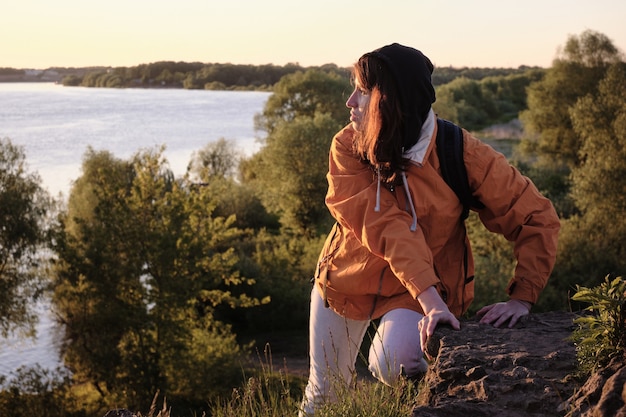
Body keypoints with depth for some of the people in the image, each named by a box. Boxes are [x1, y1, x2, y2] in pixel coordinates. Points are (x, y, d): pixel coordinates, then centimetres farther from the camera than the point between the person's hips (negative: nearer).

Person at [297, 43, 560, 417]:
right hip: (347, 278, 2)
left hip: (424, 287, -2)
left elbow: (538, 218, -16)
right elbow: (387, 228, -30)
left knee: (394, 366, -30)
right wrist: (430, 300, -40)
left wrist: (522, 298, -25)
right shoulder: (348, 148, -18)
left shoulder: (460, 153, -22)